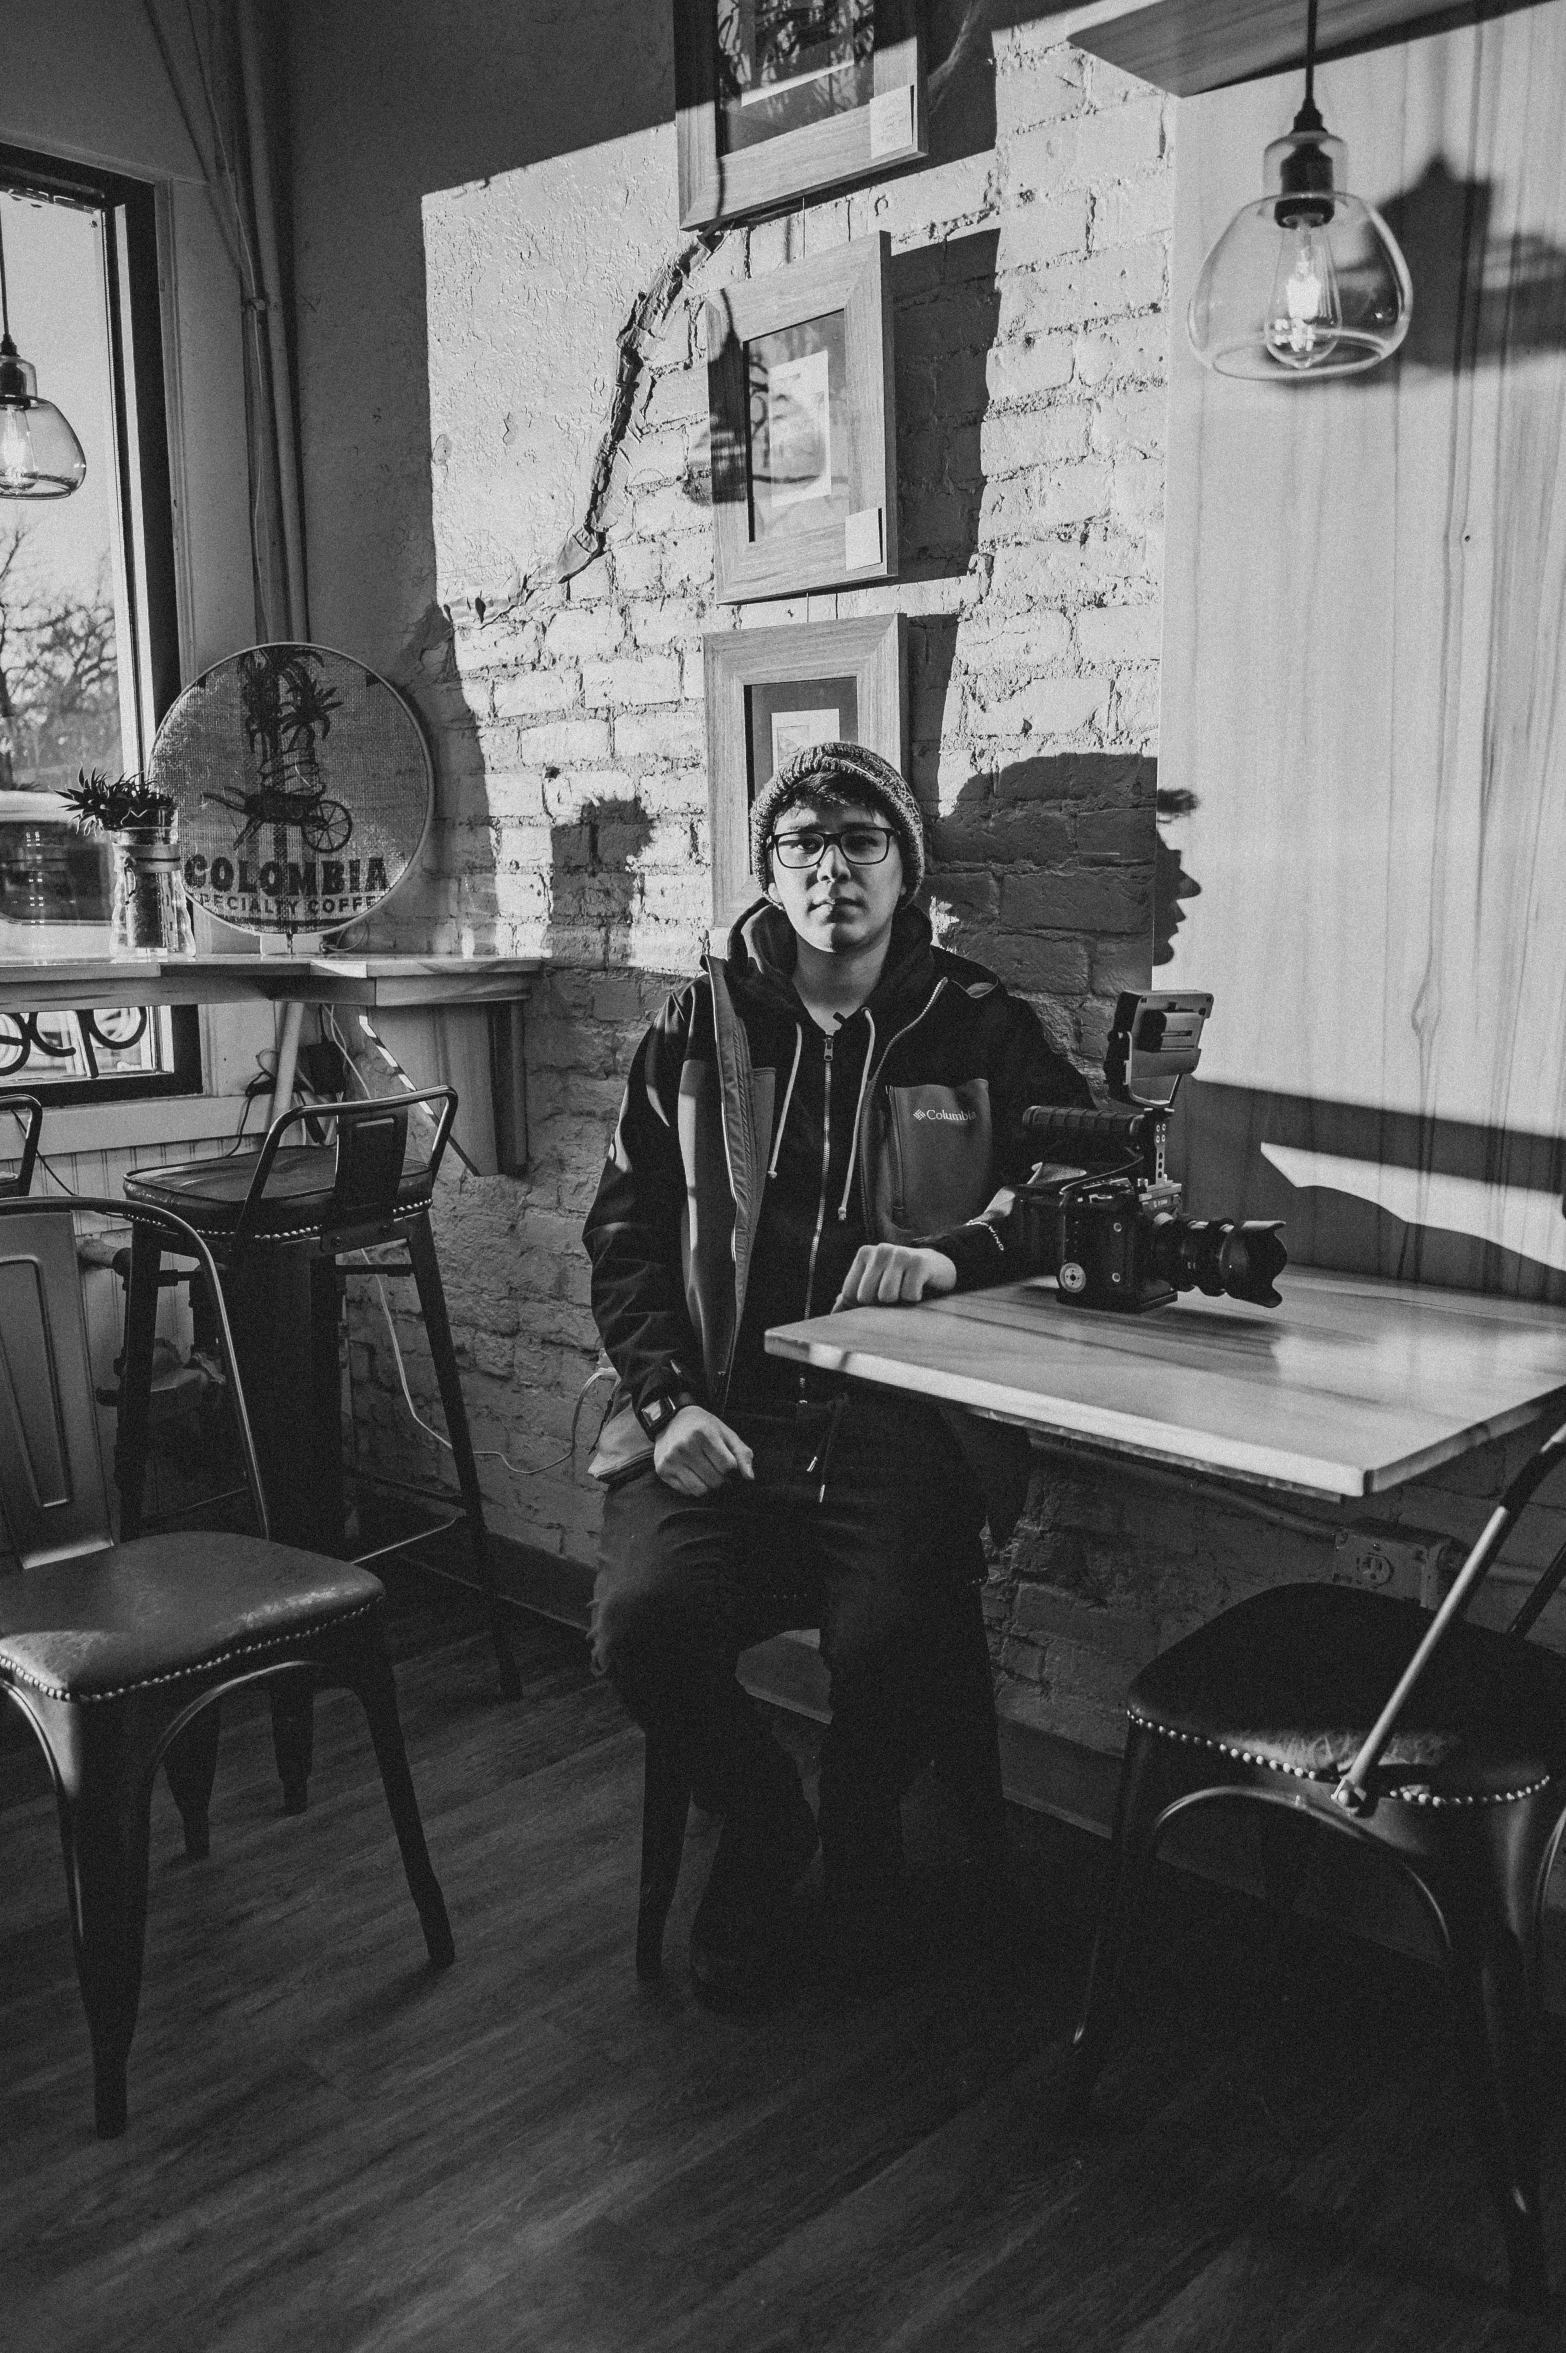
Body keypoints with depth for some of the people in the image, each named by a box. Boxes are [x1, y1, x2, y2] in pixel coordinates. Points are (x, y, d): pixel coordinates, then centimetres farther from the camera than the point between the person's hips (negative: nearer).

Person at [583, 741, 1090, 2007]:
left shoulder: (982, 1029, 9)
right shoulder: (699, 1029, 12)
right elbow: (624, 1231, 10)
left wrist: (956, 1255, -15)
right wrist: (667, 1402, -5)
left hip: (901, 1424, -1)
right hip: (723, 1421, 2)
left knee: (893, 1638, -28)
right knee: (644, 1619, -25)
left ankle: (861, 1832, 11)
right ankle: (761, 1824, 11)